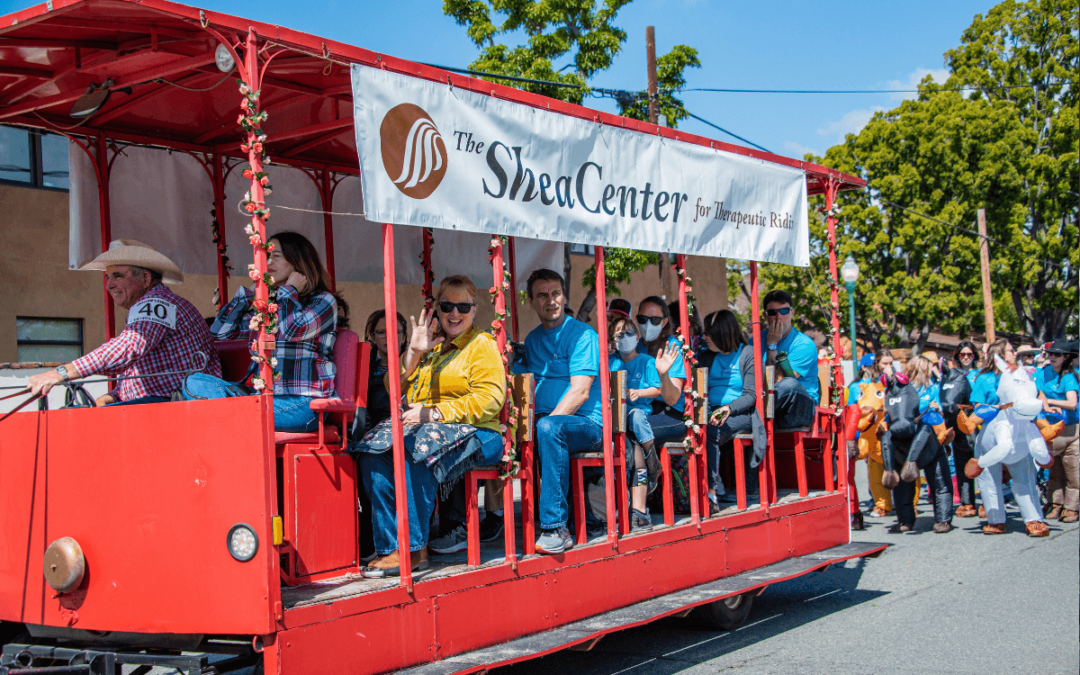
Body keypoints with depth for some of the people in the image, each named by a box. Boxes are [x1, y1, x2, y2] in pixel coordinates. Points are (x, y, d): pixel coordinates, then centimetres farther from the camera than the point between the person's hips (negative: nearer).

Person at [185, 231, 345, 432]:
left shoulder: (324, 301, 2)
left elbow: (293, 330, -18)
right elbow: (220, 331, 19)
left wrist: (290, 291, 0)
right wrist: (251, 292, 15)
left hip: (301, 401, -7)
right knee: (194, 383, -11)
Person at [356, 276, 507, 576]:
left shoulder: (482, 345, 5)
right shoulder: (429, 345, 23)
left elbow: (489, 401, -9)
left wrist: (433, 413, -16)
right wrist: (413, 353, 2)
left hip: (474, 434, -5)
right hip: (422, 427, 6)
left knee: (414, 451, -35)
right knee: (373, 455, -25)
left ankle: (413, 549, -29)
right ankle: (390, 546, -25)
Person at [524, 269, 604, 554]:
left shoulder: (582, 334, -4)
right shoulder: (533, 339, 17)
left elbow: (580, 392, -13)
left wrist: (544, 422, -23)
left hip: (588, 424, -6)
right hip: (543, 420, 6)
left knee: (549, 427, -38)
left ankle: (555, 528, -37)